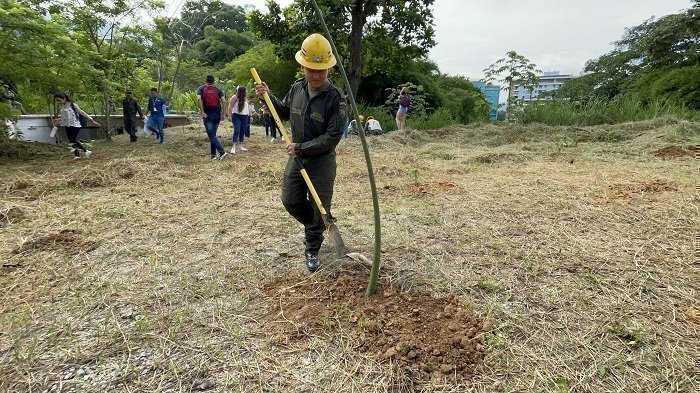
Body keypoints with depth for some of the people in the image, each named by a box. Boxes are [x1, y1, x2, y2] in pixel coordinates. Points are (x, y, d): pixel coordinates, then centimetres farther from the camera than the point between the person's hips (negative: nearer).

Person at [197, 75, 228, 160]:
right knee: (213, 135, 13)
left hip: (207, 115, -3)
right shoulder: (218, 90, 8)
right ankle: (213, 154, 14)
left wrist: (202, 112, -12)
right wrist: (224, 114, -1)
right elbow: (223, 101, -3)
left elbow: (198, 99, -13)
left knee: (211, 135, -4)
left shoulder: (201, 88, 4)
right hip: (217, 115, 3)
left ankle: (222, 152, -20)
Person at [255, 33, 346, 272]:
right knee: (290, 200, 11)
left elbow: (333, 137, -21)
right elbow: (284, 113, 21)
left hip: (322, 161, -5)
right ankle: (315, 227, 40)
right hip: (296, 157, 6)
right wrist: (268, 97, 6)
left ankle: (312, 250, 23)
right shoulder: (297, 89, 1)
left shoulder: (335, 98, -18)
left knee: (320, 207, 3)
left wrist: (301, 148, -22)